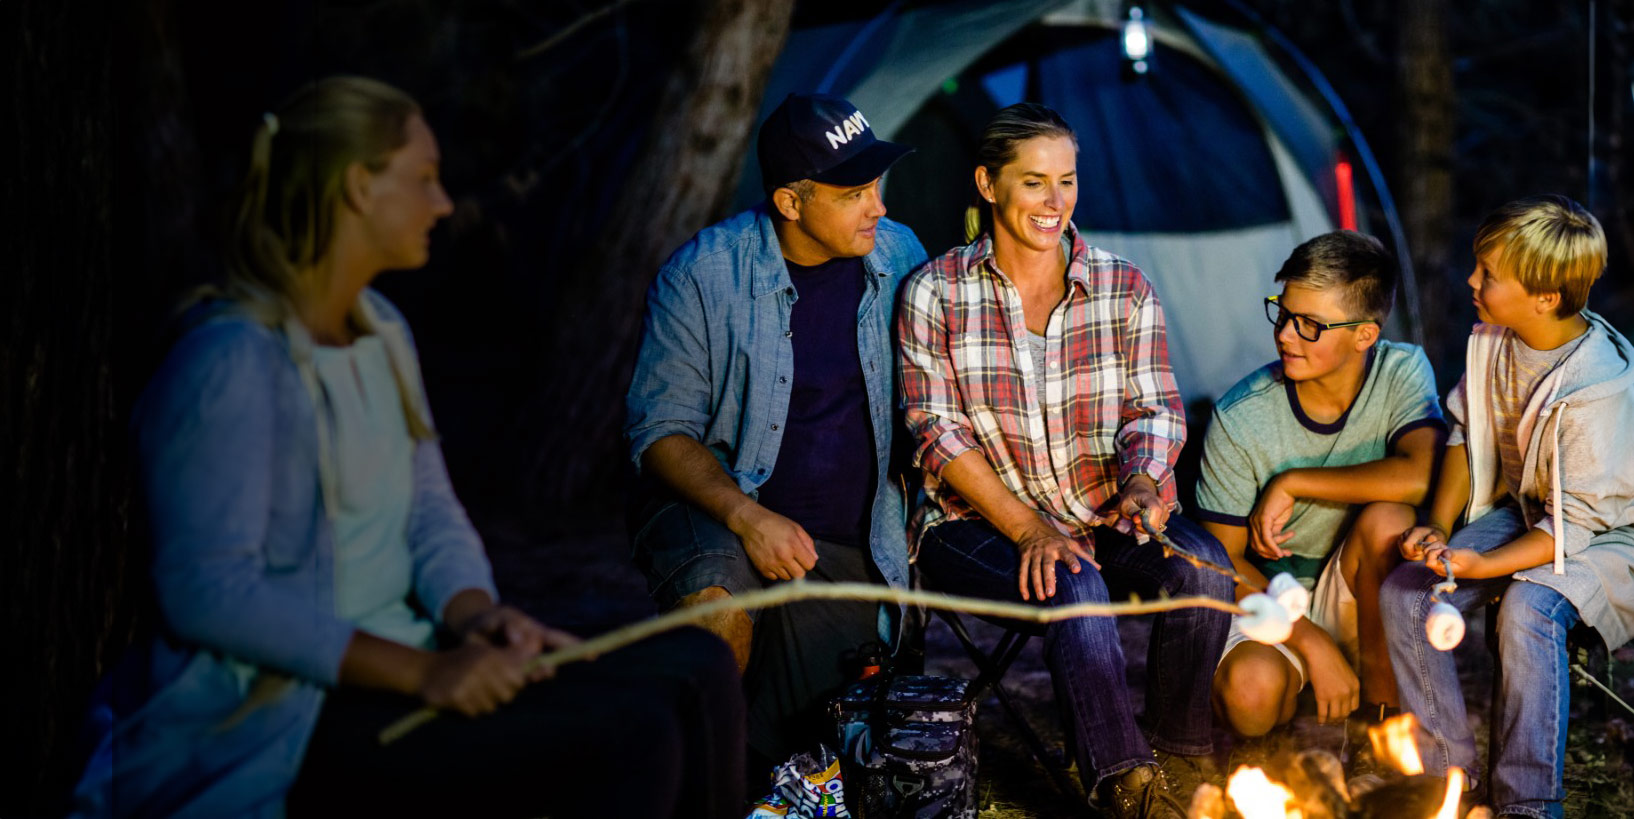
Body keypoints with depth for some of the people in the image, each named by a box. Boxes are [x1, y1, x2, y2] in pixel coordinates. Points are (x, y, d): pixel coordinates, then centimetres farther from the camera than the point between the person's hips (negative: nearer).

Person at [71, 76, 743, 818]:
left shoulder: (381, 332, 13)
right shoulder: (232, 361, -17)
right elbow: (209, 592, -22)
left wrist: (473, 615, -8)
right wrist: (424, 673, -25)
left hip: (392, 668, 9)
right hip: (283, 724, -9)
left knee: (695, 666, -8)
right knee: (632, 730, -24)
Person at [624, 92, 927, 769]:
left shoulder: (900, 258, 0)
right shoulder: (703, 274, -12)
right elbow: (660, 428, -11)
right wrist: (745, 515, -26)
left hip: (849, 550, 4)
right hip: (713, 513, -3)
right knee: (716, 598, -38)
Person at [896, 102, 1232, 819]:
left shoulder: (1124, 289, 6)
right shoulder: (935, 294, -1)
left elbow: (1156, 408, 1)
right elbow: (939, 435, -6)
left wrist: (1144, 479, -24)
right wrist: (1029, 528, -18)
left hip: (1107, 518, 3)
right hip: (980, 525, -3)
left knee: (1202, 566, -27)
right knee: (1074, 588, -34)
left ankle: (1180, 757, -8)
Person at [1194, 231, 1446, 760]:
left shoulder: (1402, 373, -12)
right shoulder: (1240, 418, -14)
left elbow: (1420, 476, -32)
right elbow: (1223, 561, -10)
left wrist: (1291, 483, -25)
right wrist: (1311, 644, -21)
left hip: (1361, 598, 1)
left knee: (1386, 519, -31)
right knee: (1250, 695, -33)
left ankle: (1382, 697, -11)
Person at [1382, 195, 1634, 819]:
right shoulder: (1493, 338, -9)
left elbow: (1575, 523, -25)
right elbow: (1466, 434, 7)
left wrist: (1482, 566, -33)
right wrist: (1440, 527, -6)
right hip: (1518, 506, 7)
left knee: (1527, 609, -34)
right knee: (1403, 593, -12)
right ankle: (1447, 767, 0)